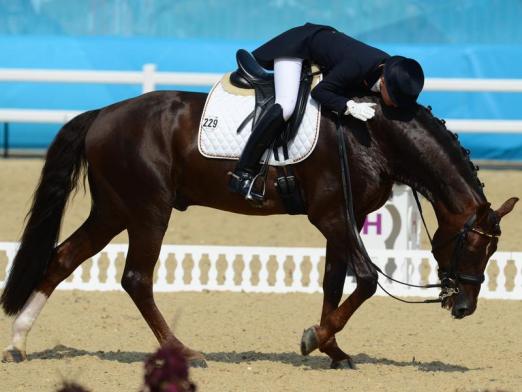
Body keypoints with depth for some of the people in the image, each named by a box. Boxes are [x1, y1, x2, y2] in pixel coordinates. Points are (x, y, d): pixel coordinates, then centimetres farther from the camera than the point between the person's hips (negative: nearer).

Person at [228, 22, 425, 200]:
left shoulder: (392, 68, -20)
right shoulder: (357, 66, -41)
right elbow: (319, 91, -31)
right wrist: (350, 106, -45)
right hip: (297, 45, -8)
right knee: (285, 107, -26)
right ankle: (242, 174, -24)